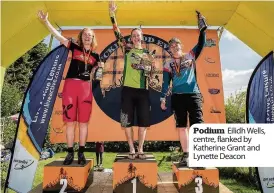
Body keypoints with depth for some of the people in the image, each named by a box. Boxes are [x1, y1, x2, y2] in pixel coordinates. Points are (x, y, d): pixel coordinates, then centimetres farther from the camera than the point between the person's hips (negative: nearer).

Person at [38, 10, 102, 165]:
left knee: (83, 122, 1)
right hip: (70, 85, -1)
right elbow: (58, 36, 0)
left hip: (86, 87, 1)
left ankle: (81, 153, 11)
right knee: (70, 121, 0)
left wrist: (99, 67, 4)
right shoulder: (75, 48, 9)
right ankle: (70, 153, 10)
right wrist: (46, 21, -9)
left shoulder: (95, 56, 14)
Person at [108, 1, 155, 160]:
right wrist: (112, 14, -13)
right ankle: (131, 150, 15)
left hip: (143, 90, 2)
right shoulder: (127, 49, 7)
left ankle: (140, 149, 16)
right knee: (127, 121, 2)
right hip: (128, 89, -1)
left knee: (143, 121, 3)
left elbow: (151, 73, 12)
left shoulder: (147, 52, 12)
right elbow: (117, 33, -4)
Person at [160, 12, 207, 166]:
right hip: (177, 97, 2)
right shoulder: (168, 64, 12)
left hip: (194, 95, -1)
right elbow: (166, 83, 9)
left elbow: (201, 43, 5)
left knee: (197, 125, -8)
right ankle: (186, 155, 11)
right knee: (182, 126, 4)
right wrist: (163, 99, 3)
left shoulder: (191, 56, 12)